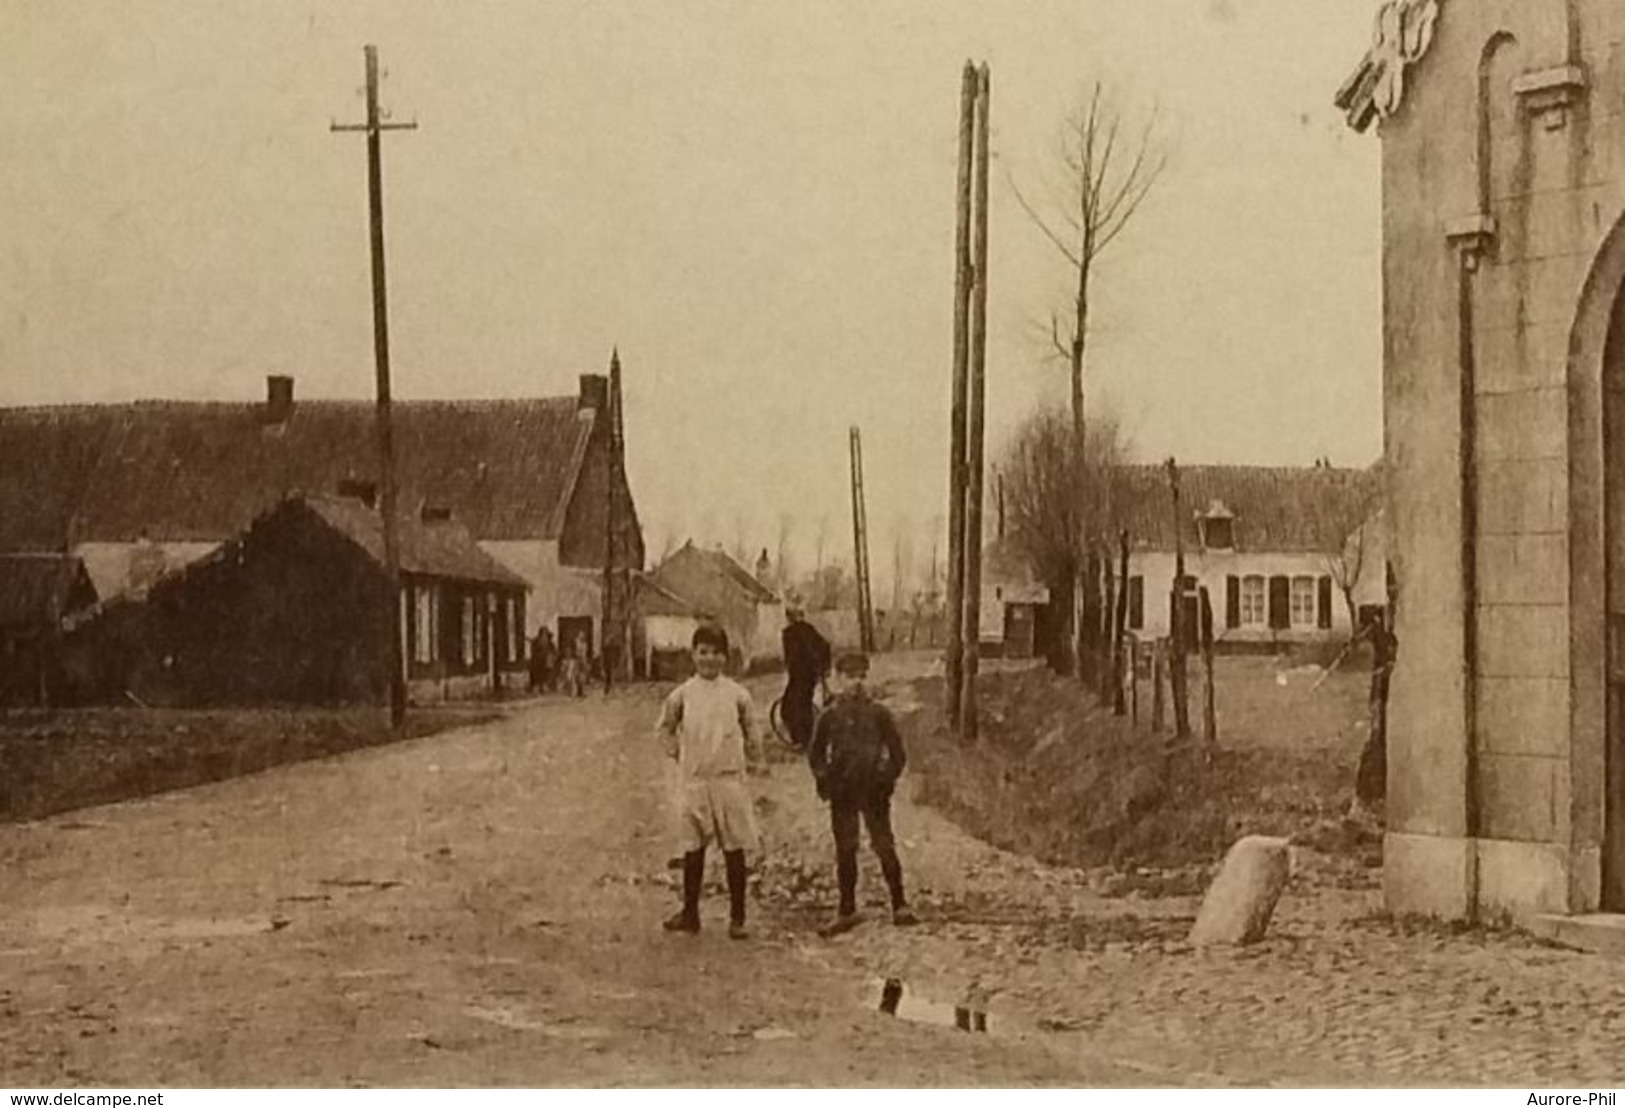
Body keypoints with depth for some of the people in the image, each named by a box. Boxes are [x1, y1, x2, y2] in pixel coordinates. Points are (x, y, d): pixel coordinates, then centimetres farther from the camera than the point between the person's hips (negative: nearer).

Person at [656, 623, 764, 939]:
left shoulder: (737, 694, 0)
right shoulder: (682, 694, 1)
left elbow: (752, 731, 11)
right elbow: (666, 727, 18)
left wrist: (750, 761, 9)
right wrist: (677, 752, 9)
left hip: (730, 779, -1)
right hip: (693, 780, 1)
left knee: (735, 849, 1)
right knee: (692, 849, 7)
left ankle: (737, 918, 7)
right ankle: (690, 913, 17)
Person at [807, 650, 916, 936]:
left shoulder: (879, 714, 0)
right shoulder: (830, 716, 4)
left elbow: (897, 752, 5)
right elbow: (816, 753, 14)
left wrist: (888, 778, -5)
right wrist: (823, 779, 1)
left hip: (874, 791, -2)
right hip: (842, 794, 2)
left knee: (885, 846, -6)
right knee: (845, 851, 6)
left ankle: (900, 906, 2)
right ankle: (847, 910, 14)